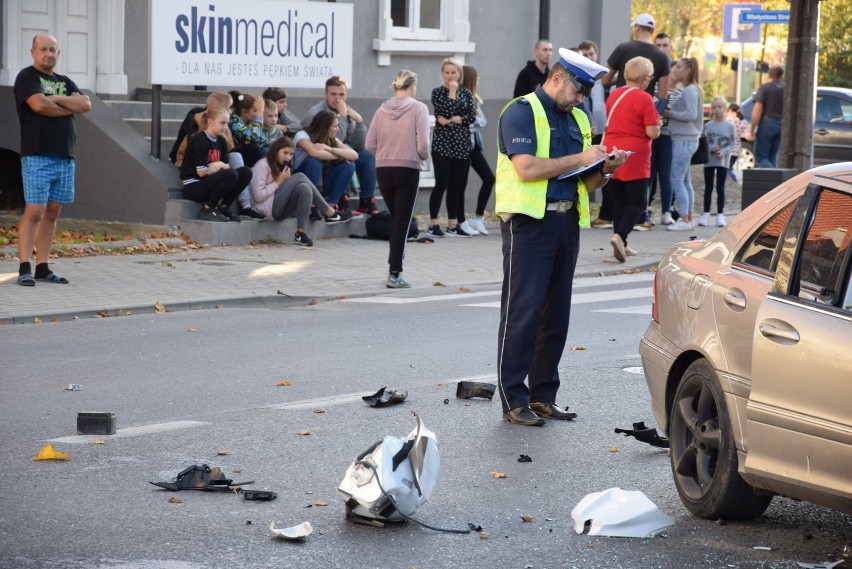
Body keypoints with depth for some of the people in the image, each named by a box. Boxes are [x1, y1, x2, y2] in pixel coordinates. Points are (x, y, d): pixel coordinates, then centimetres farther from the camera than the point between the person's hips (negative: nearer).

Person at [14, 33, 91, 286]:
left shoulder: (65, 82, 20)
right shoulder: (27, 77, 0)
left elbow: (86, 104, 4)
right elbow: (39, 104, -17)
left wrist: (57, 99, -9)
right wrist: (71, 107, -2)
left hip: (65, 156, 7)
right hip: (37, 156, -7)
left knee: (52, 213, 6)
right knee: (34, 212, -12)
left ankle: (42, 268, 9)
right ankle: (25, 268, -12)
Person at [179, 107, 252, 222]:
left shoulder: (220, 140, 11)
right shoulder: (199, 140, -14)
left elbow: (227, 165, 8)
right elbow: (201, 172, -19)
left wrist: (221, 165, -16)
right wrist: (219, 166, -6)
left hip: (208, 183, 8)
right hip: (193, 187, -8)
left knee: (245, 172, -4)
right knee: (230, 174, -30)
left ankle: (222, 207, 4)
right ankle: (208, 209, -13)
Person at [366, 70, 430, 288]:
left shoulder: (382, 109, 4)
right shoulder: (418, 108, -6)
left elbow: (370, 144, 1)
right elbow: (422, 143, -13)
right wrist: (423, 156, 8)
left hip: (383, 169, 4)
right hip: (407, 169, -4)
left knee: (395, 219, 19)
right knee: (402, 222, 1)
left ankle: (394, 268, 21)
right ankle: (395, 273, -2)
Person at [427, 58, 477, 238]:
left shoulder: (466, 93, 10)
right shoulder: (437, 92, 1)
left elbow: (472, 117, -1)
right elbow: (445, 110, -15)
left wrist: (451, 120, -9)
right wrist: (452, 92, -8)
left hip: (462, 144, 4)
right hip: (442, 143, -4)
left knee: (456, 186, 6)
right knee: (441, 184, -6)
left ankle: (453, 224, 10)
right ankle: (433, 224, 0)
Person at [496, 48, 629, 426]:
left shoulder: (577, 119, 17)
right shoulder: (522, 112, -6)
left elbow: (585, 182, 20)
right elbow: (527, 168, -19)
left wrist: (604, 170, -2)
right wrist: (579, 159, -15)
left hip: (566, 221, 8)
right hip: (529, 222, -8)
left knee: (556, 314, 9)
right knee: (522, 313, -6)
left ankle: (543, 395, 16)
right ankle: (513, 401, -3)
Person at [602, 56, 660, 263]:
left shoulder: (613, 95, 7)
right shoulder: (644, 99, -13)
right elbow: (653, 133, -15)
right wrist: (657, 124, 5)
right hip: (635, 158, -6)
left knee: (618, 201, 13)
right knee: (636, 202, 1)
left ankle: (621, 245, 14)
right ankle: (619, 236, -20)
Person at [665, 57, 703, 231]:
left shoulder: (690, 90, -12)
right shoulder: (687, 90, 16)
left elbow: (691, 114, -20)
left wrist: (670, 113, -14)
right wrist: (670, 112, 4)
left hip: (684, 141, -10)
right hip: (685, 140, 10)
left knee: (677, 180, -10)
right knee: (685, 182, 11)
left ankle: (684, 219, -11)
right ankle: (688, 218, 14)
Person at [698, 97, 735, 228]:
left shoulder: (729, 126, 1)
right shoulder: (707, 126, 2)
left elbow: (731, 144, -1)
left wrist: (723, 152, -18)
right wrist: (712, 148, -19)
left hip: (723, 161, 0)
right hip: (709, 160, 1)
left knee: (720, 188, 3)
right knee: (708, 188, 4)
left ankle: (720, 215, 6)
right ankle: (706, 214, 8)